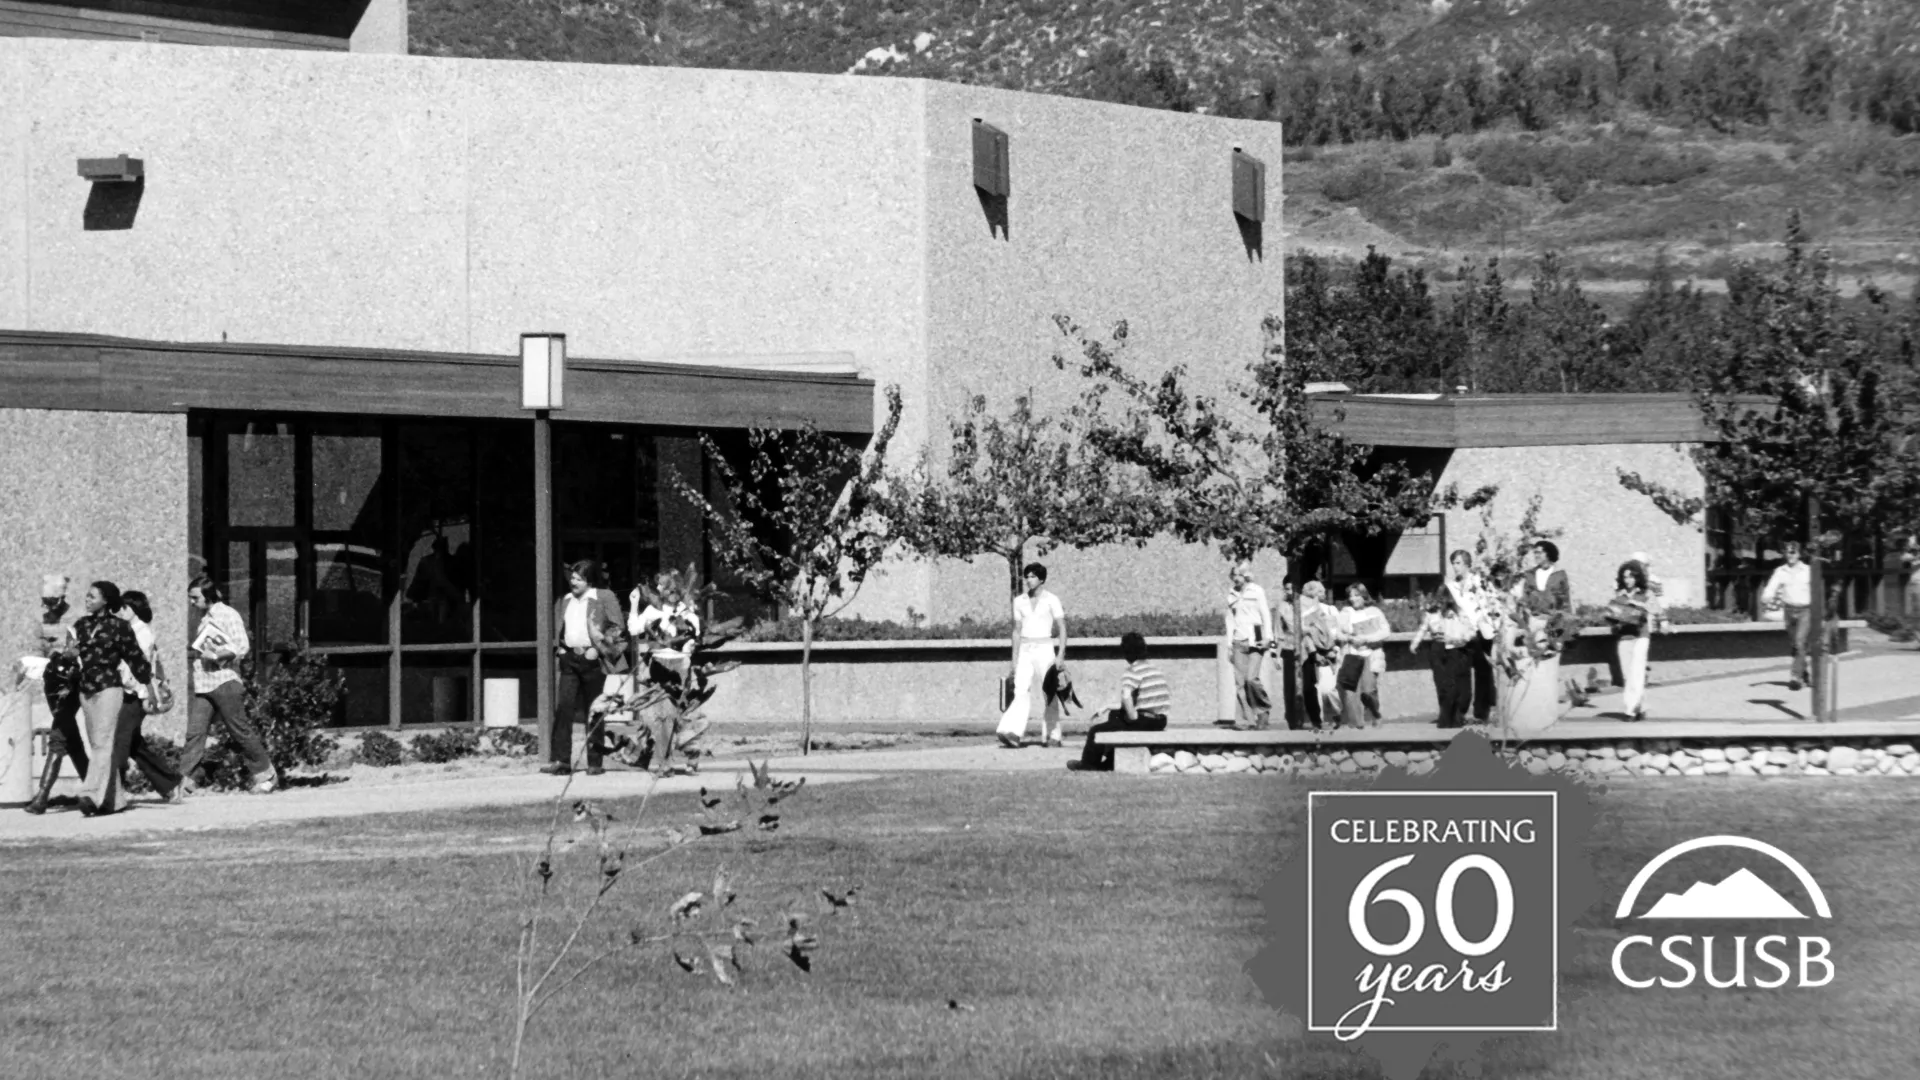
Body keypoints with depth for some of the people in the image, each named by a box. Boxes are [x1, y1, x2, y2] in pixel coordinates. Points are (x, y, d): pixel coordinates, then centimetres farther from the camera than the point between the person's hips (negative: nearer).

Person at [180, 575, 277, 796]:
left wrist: (216, 655, -20)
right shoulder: (203, 620, 18)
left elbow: (242, 646, -13)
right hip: (202, 686, 7)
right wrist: (192, 653, 8)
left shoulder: (227, 615, -5)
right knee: (195, 732, -7)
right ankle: (187, 779, -12)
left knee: (240, 732, 0)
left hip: (224, 681, -7)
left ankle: (264, 774, 14)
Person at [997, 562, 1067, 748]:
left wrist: (1060, 655, -11)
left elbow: (1062, 629, -2)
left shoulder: (1051, 600, -1)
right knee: (1021, 691, -11)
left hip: (1045, 649, -3)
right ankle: (1013, 733, -25)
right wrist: (1015, 658, 11)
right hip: (1025, 650, 3)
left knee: (1049, 694, 0)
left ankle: (1052, 736, 8)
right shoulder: (1019, 601, 10)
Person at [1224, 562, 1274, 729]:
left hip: (1255, 640, -4)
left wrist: (1267, 637, -8)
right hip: (1239, 643, 4)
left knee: (1251, 678, -15)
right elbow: (1230, 618, 16)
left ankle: (1264, 708, 8)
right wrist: (1229, 642, 10)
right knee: (1240, 682, -3)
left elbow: (1266, 615, 0)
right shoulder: (1231, 594, 13)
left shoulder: (1257, 591, 1)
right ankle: (1244, 719, -2)